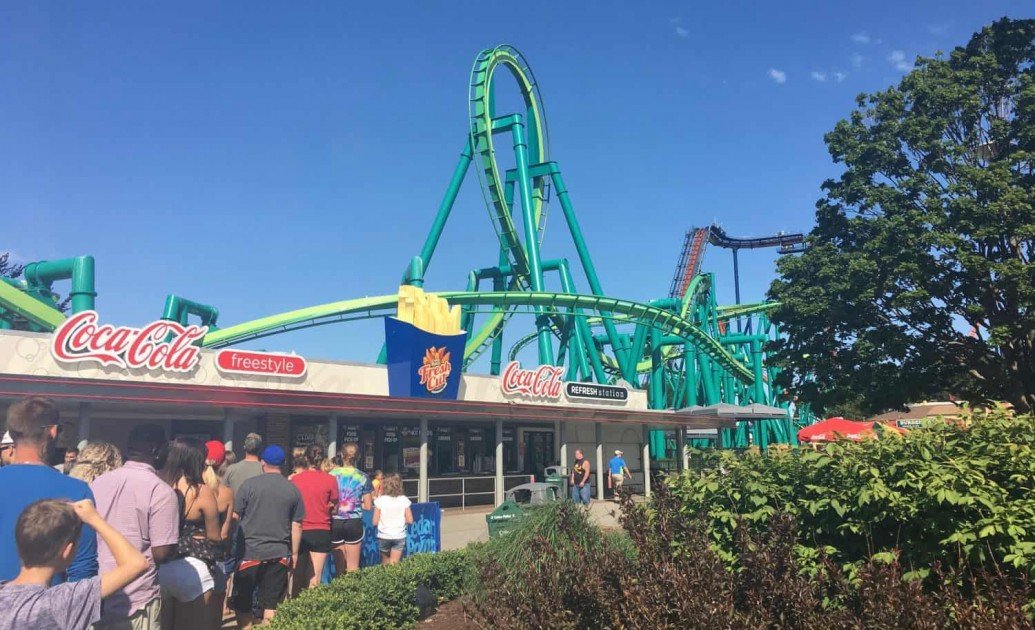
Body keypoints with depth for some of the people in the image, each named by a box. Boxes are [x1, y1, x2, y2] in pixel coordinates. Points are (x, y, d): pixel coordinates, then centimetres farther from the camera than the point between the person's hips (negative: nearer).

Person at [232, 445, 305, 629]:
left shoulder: (249, 484, -5)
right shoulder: (293, 489, 2)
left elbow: (234, 517, -2)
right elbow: (297, 525, 5)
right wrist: (294, 552, 14)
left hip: (250, 552, -2)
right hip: (279, 554, 2)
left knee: (243, 603, 12)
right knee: (271, 605, 9)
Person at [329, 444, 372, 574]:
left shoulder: (332, 474, -1)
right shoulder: (363, 477, -2)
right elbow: (367, 506, -1)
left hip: (335, 522, 1)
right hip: (354, 523, -1)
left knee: (339, 566, 12)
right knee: (353, 567, 8)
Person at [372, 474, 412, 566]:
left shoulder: (380, 500, -10)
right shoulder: (404, 500, -6)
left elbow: (375, 522, -6)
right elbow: (410, 520, -2)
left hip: (384, 536, 0)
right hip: (399, 537, 0)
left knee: (385, 563, 20)